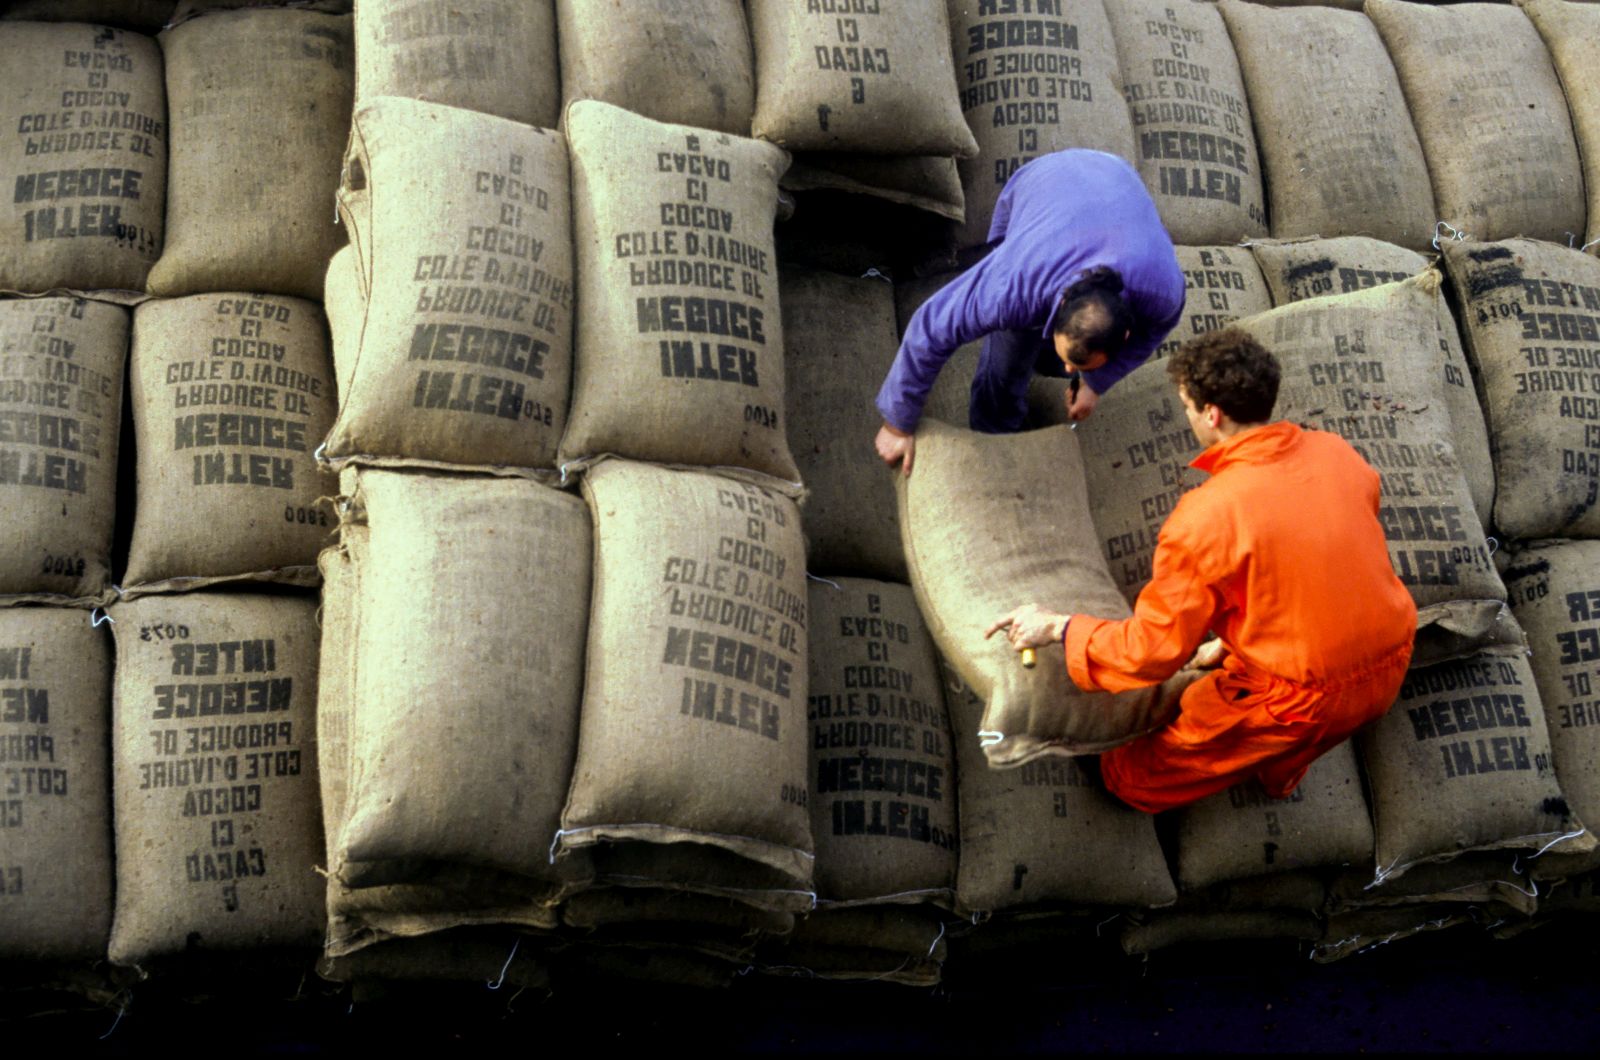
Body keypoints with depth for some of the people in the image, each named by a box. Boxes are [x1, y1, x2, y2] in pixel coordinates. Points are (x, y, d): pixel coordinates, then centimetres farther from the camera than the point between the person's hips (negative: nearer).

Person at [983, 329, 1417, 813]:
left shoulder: (1205, 518, -23)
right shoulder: (1338, 454, -4)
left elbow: (1152, 650, -16)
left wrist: (1058, 628, -1)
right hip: (1391, 670, 4)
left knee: (1130, 777, 14)